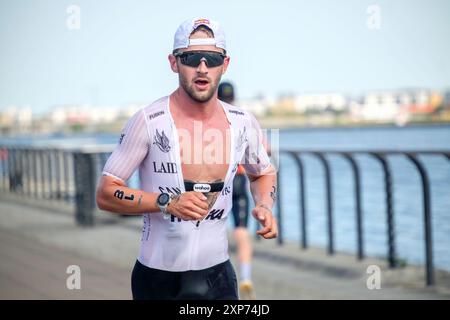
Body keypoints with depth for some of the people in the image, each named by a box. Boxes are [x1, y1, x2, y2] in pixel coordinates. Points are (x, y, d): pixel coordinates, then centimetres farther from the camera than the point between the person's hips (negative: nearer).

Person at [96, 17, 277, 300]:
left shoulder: (243, 124, 0)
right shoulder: (149, 122, -12)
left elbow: (264, 173, 20)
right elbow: (105, 194, -10)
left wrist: (265, 206, -2)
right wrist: (168, 203, -23)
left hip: (218, 275, 3)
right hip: (158, 278, -3)